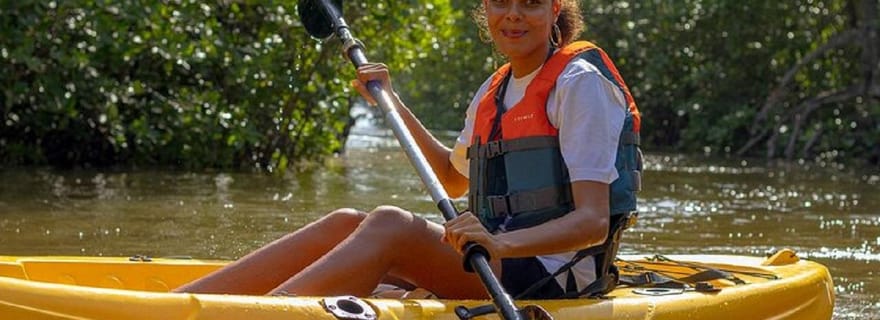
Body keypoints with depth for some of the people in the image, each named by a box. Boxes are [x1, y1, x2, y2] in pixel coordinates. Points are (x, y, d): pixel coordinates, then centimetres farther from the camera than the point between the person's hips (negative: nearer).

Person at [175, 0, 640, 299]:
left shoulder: (579, 82, -6)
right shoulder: (493, 92, 18)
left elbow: (594, 223, -16)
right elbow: (453, 180, 35)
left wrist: (501, 243, -33)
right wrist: (393, 105, 24)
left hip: (555, 280, -7)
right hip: (492, 270, 7)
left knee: (390, 225, -27)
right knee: (347, 223, -12)